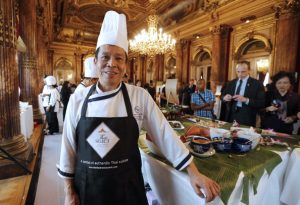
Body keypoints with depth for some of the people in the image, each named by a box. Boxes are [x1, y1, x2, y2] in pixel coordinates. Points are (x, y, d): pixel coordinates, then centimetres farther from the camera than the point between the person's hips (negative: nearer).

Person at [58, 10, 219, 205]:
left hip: (127, 187, 0)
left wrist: (195, 174, -7)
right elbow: (69, 147, -1)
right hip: (86, 187, 2)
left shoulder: (140, 96, -11)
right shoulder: (78, 99, -8)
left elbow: (166, 136, -9)